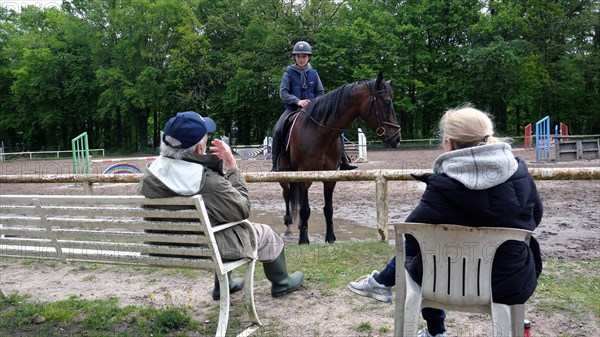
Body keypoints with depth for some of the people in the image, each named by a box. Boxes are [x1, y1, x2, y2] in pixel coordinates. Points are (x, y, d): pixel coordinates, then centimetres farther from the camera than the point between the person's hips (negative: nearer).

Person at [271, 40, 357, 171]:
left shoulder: (313, 73, 8)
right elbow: (283, 93, -6)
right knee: (278, 130, -27)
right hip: (293, 109, -2)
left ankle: (343, 160, -3)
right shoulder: (289, 73, 1)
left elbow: (321, 92, 11)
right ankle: (276, 164, -15)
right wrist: (298, 101, -21)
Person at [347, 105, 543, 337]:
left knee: (416, 242, 24)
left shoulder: (443, 187, -23)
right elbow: (535, 216, 8)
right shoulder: (519, 171, -8)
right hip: (517, 284, 5)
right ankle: (384, 281, 39)